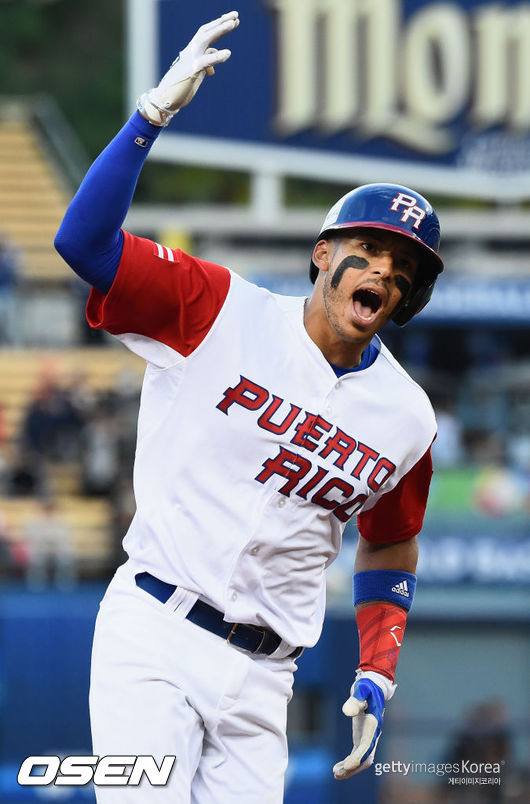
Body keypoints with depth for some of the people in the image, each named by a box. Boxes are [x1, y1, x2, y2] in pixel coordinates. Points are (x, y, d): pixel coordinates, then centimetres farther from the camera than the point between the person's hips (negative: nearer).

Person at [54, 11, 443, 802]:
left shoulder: (407, 418, 8)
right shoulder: (220, 312, -3)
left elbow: (390, 546, 23)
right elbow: (82, 240, -13)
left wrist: (377, 678, 10)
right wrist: (154, 115, -24)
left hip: (261, 677, 5)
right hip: (153, 637, -4)